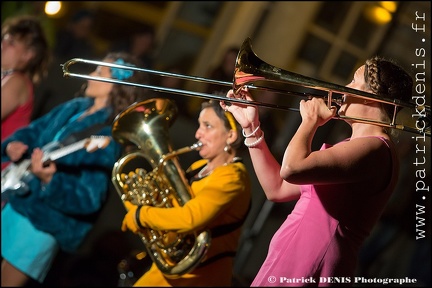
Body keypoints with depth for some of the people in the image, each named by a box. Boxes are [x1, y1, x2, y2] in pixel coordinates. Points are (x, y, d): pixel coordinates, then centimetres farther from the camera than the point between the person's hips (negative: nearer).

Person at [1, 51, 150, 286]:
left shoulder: (108, 137, -19)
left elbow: (88, 199, -25)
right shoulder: (72, 107, 5)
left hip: (45, 222, -8)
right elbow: (31, 132, 16)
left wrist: (49, 181, -38)